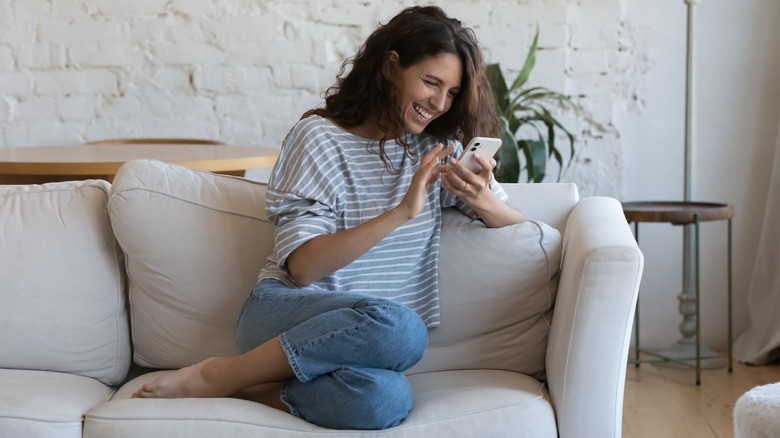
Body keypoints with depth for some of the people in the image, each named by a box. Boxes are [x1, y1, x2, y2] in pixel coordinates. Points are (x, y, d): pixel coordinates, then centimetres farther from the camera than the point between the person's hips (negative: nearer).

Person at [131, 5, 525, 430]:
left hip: (358, 333, 3)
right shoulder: (320, 137, -6)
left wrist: (481, 198, -15)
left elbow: (518, 223, 8)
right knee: (399, 328, -37)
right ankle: (219, 376, -17)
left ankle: (252, 387, -11)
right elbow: (302, 266, -15)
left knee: (384, 399, -36)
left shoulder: (437, 147, 9)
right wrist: (402, 212, -24)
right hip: (285, 311, -3)